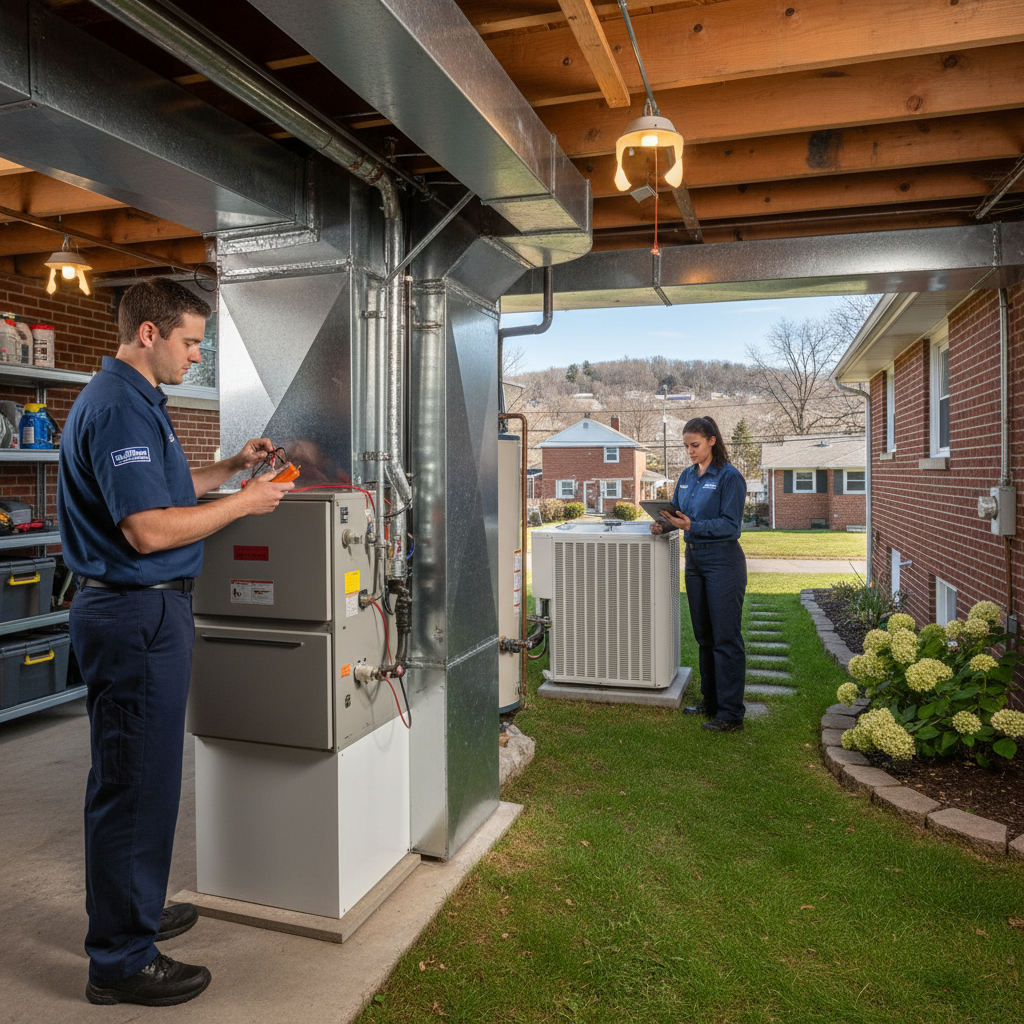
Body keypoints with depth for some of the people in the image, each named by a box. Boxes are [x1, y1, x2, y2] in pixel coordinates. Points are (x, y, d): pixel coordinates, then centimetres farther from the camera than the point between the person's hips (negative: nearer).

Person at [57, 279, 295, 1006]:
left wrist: (233, 467, 15)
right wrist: (245, 503, -16)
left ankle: (134, 911, 38)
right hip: (137, 615, -11)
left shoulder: (137, 401, 15)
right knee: (135, 784, 0)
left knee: (138, 777, 21)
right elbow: (149, 530, -25)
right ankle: (121, 961, 16)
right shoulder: (118, 408, -19)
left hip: (145, 611, 11)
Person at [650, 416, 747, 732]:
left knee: (726, 638, -3)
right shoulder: (686, 475, 12)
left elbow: (730, 524, -15)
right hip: (694, 558, 8)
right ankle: (710, 701, 27)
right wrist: (664, 524, -6)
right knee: (704, 635, 14)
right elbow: (677, 512, 16)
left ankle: (731, 713, 4)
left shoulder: (729, 477, -10)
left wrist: (691, 525, -26)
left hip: (723, 561, -8)